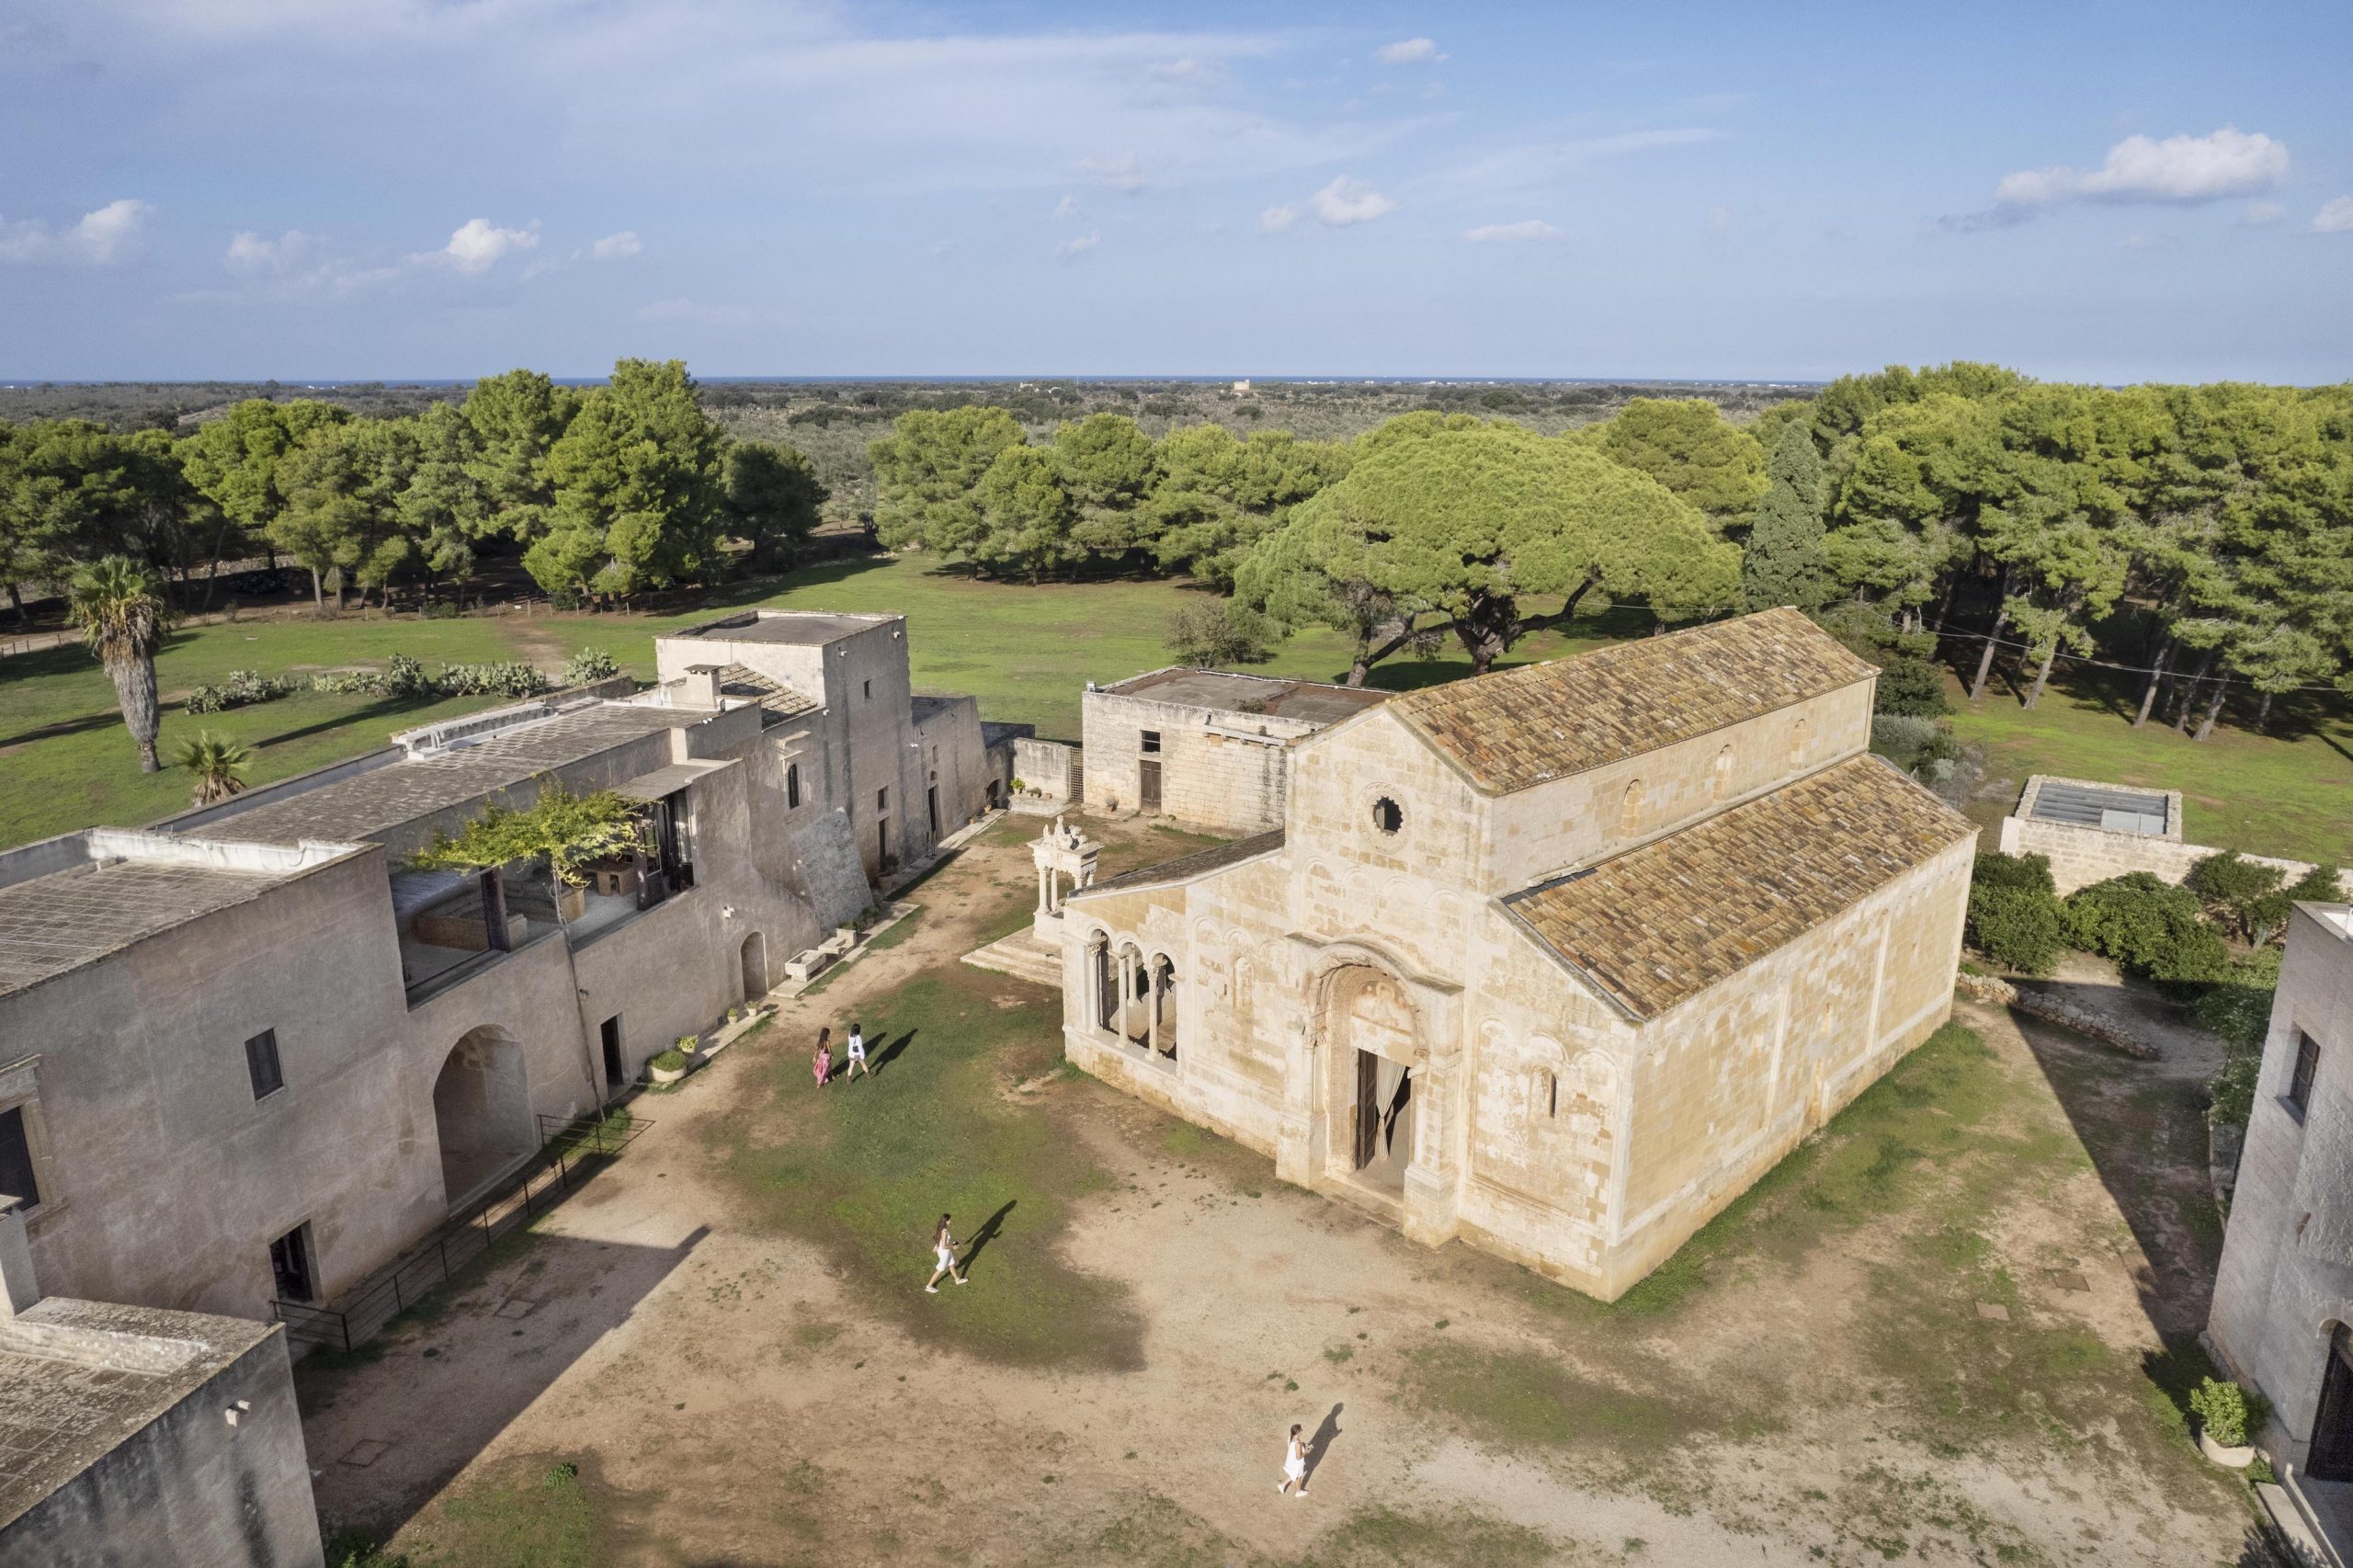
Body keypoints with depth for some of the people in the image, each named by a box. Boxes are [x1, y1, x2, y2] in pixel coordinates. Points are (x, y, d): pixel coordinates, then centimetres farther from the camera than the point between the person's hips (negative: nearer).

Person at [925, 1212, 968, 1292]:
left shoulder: (941, 1227, -10)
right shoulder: (944, 1232, -37)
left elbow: (937, 1237, 7)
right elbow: (944, 1246, -32)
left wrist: (936, 1247, 21)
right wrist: (953, 1247, -16)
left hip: (941, 1250, 8)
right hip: (944, 1253, -8)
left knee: (952, 1264, 29)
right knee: (940, 1270, 14)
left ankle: (958, 1280, 52)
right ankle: (929, 1286, 31)